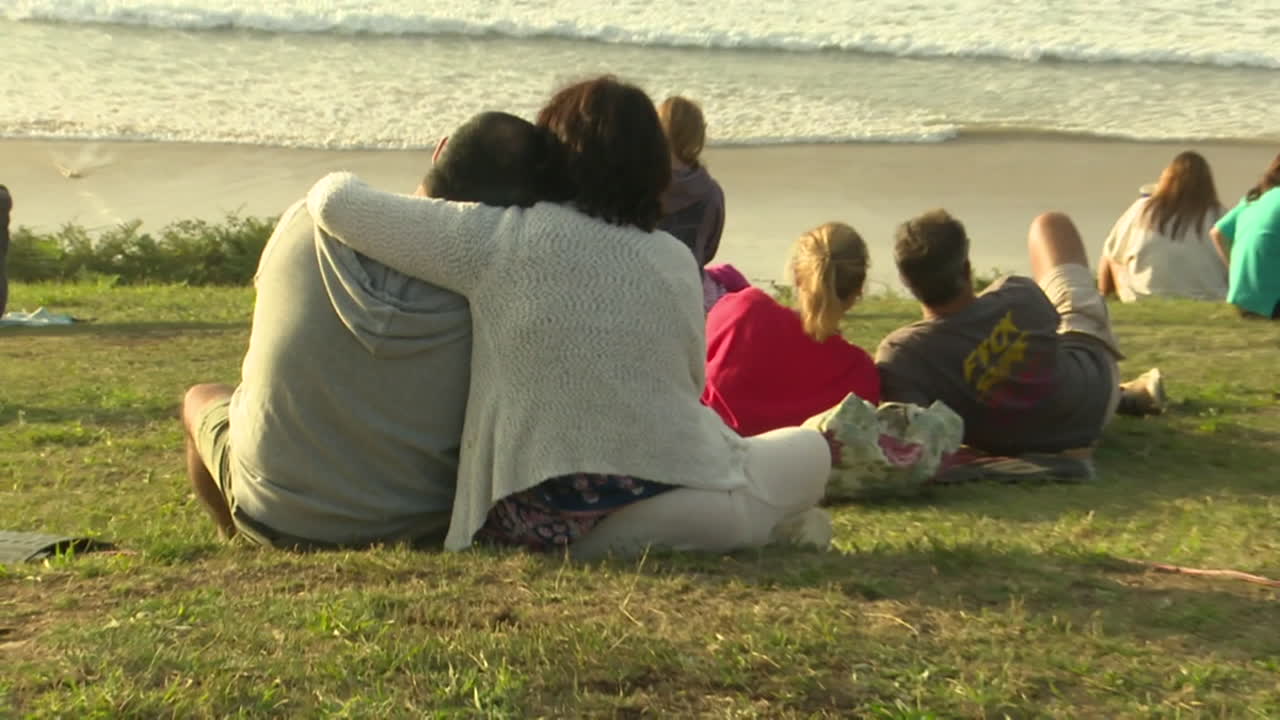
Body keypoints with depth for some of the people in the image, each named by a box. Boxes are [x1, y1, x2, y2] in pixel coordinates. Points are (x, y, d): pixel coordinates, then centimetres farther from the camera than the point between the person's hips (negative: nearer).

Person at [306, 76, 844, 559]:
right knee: (810, 450, 26)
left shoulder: (495, 239, -6)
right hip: (655, 492, 1)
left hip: (531, 517, -1)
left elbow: (335, 200, -2)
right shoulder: (676, 263, 1)